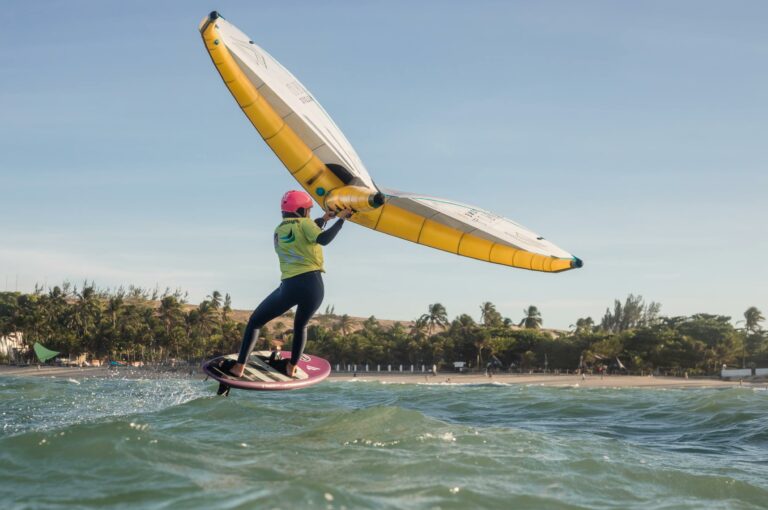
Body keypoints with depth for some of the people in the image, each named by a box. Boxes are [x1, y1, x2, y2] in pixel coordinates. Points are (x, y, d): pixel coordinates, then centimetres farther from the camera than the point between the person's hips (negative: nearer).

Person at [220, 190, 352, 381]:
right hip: (313, 284, -2)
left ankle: (239, 366, 7)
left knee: (255, 322, 15)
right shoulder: (304, 223, 3)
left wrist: (323, 219, 34)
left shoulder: (278, 231, 19)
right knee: (301, 326, 25)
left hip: (290, 285, 2)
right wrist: (340, 219, -8)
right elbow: (323, 239, -15)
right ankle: (291, 367, 33)